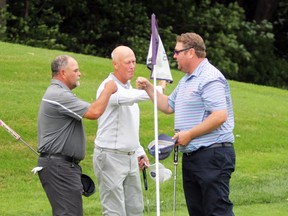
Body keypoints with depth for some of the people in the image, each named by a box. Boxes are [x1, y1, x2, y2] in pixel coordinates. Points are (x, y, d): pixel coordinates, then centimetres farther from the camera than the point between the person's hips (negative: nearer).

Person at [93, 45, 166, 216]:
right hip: (111, 157, -9)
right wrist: (158, 89, -26)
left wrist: (140, 152, 19)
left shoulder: (128, 87, 15)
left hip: (130, 157, 9)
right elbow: (132, 97, -35)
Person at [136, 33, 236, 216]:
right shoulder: (186, 80, 20)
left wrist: (189, 134, -18)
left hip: (212, 154, -11)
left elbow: (220, 116, -23)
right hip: (191, 157, 11)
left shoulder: (209, 79, -14)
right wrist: (149, 88, 19)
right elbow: (168, 106, 31)